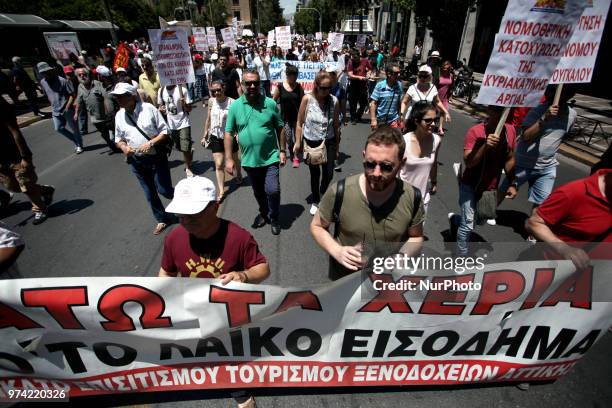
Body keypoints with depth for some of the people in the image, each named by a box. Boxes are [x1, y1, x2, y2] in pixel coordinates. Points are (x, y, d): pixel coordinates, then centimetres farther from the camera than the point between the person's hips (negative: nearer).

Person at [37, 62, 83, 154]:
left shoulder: (62, 81, -13)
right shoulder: (43, 82, 5)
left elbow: (73, 94, -12)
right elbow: (47, 95, 19)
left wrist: (67, 107, -16)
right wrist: (53, 105, 12)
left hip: (67, 110, -6)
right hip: (56, 111, 6)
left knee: (74, 128, 5)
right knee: (59, 128, 2)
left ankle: (79, 145, 21)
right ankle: (76, 142, 20)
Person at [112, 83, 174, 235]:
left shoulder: (148, 108, -11)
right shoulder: (119, 115, 2)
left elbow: (164, 131, -8)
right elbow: (118, 139, 13)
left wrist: (151, 143, -22)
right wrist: (124, 147, -9)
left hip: (156, 157, -4)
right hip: (137, 161, 5)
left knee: (164, 189, -2)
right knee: (150, 194, 13)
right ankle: (162, 219, 32)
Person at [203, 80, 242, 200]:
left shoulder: (232, 102, -15)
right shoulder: (211, 101, -3)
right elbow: (208, 119, 7)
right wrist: (205, 135, 9)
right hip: (215, 137, 2)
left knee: (234, 159, 21)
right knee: (219, 165, -3)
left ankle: (239, 174, 52)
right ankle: (221, 190, 3)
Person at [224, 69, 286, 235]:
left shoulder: (270, 103, -5)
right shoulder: (235, 106, -4)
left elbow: (280, 128, 2)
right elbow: (229, 133, -2)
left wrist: (282, 151, 0)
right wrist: (228, 158, -6)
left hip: (270, 158, -2)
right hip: (249, 160, 2)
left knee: (273, 190, -6)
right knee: (258, 192, 18)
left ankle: (274, 218, 21)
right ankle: (264, 213, 45)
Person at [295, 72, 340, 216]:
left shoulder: (334, 101, -9)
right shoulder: (307, 99, -14)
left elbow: (336, 125, 0)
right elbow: (300, 123, -6)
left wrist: (337, 144, 7)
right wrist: (298, 142, -5)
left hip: (328, 142, 1)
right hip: (311, 142, -1)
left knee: (329, 174, 4)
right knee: (315, 174, 11)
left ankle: (323, 195, 39)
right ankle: (315, 202, 34)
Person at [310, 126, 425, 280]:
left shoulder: (412, 198, -19)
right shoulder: (339, 192, -25)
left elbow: (416, 237, 0)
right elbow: (316, 226, -8)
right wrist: (336, 251, -25)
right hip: (344, 279, -1)